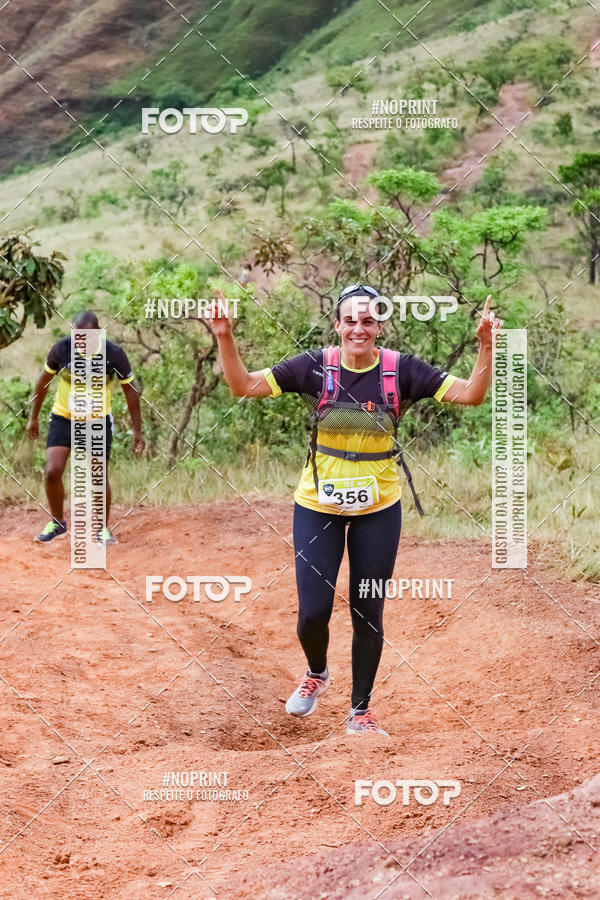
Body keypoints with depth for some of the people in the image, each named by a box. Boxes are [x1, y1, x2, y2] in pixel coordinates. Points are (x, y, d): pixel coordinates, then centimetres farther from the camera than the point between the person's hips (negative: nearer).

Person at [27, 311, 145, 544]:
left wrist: (137, 430, -4)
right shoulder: (61, 349, -16)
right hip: (63, 418, 1)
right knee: (52, 471, -10)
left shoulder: (114, 354, -18)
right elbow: (44, 381, 1)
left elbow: (130, 390, -5)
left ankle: (102, 528, 16)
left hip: (98, 420, -1)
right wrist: (33, 417, 6)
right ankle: (57, 523, 13)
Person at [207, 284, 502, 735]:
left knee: (369, 614, 6)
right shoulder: (316, 367, -8)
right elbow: (244, 385, -8)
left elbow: (471, 394, -11)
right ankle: (316, 672, 31)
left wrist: (486, 346, -26)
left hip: (379, 510, 0)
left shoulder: (401, 369, -8)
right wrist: (225, 338, -21)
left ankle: (361, 710, 25)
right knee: (313, 612, -4)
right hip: (318, 506, 0)